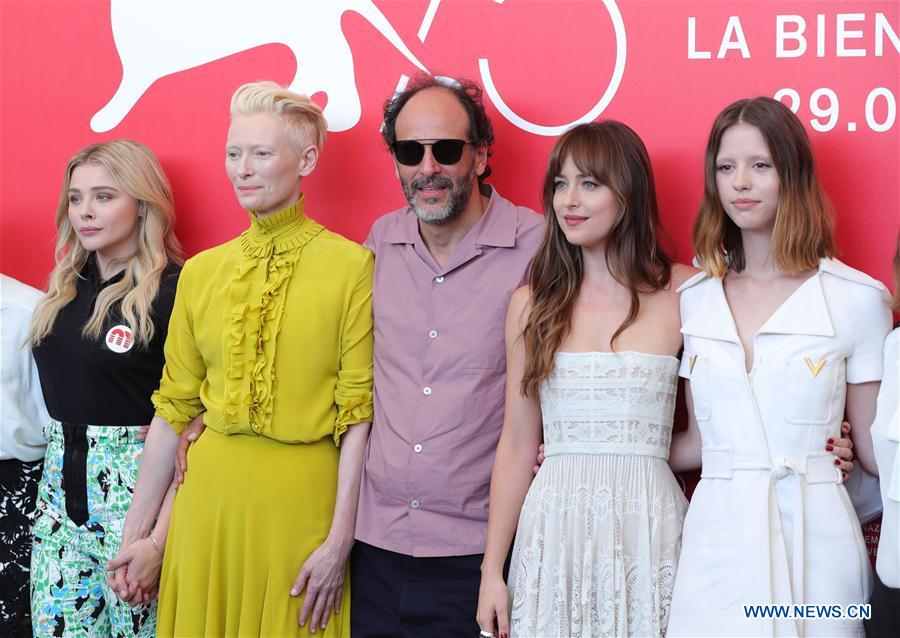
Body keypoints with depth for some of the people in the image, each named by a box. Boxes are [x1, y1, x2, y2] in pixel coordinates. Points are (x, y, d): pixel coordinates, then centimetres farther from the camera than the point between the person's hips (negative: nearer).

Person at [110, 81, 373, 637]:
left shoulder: (351, 267, -6)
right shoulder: (202, 272, 7)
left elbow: (358, 413, -8)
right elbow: (174, 410, 9)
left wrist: (341, 540, -12)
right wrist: (138, 532, 9)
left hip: (302, 499, -4)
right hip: (210, 492, 4)